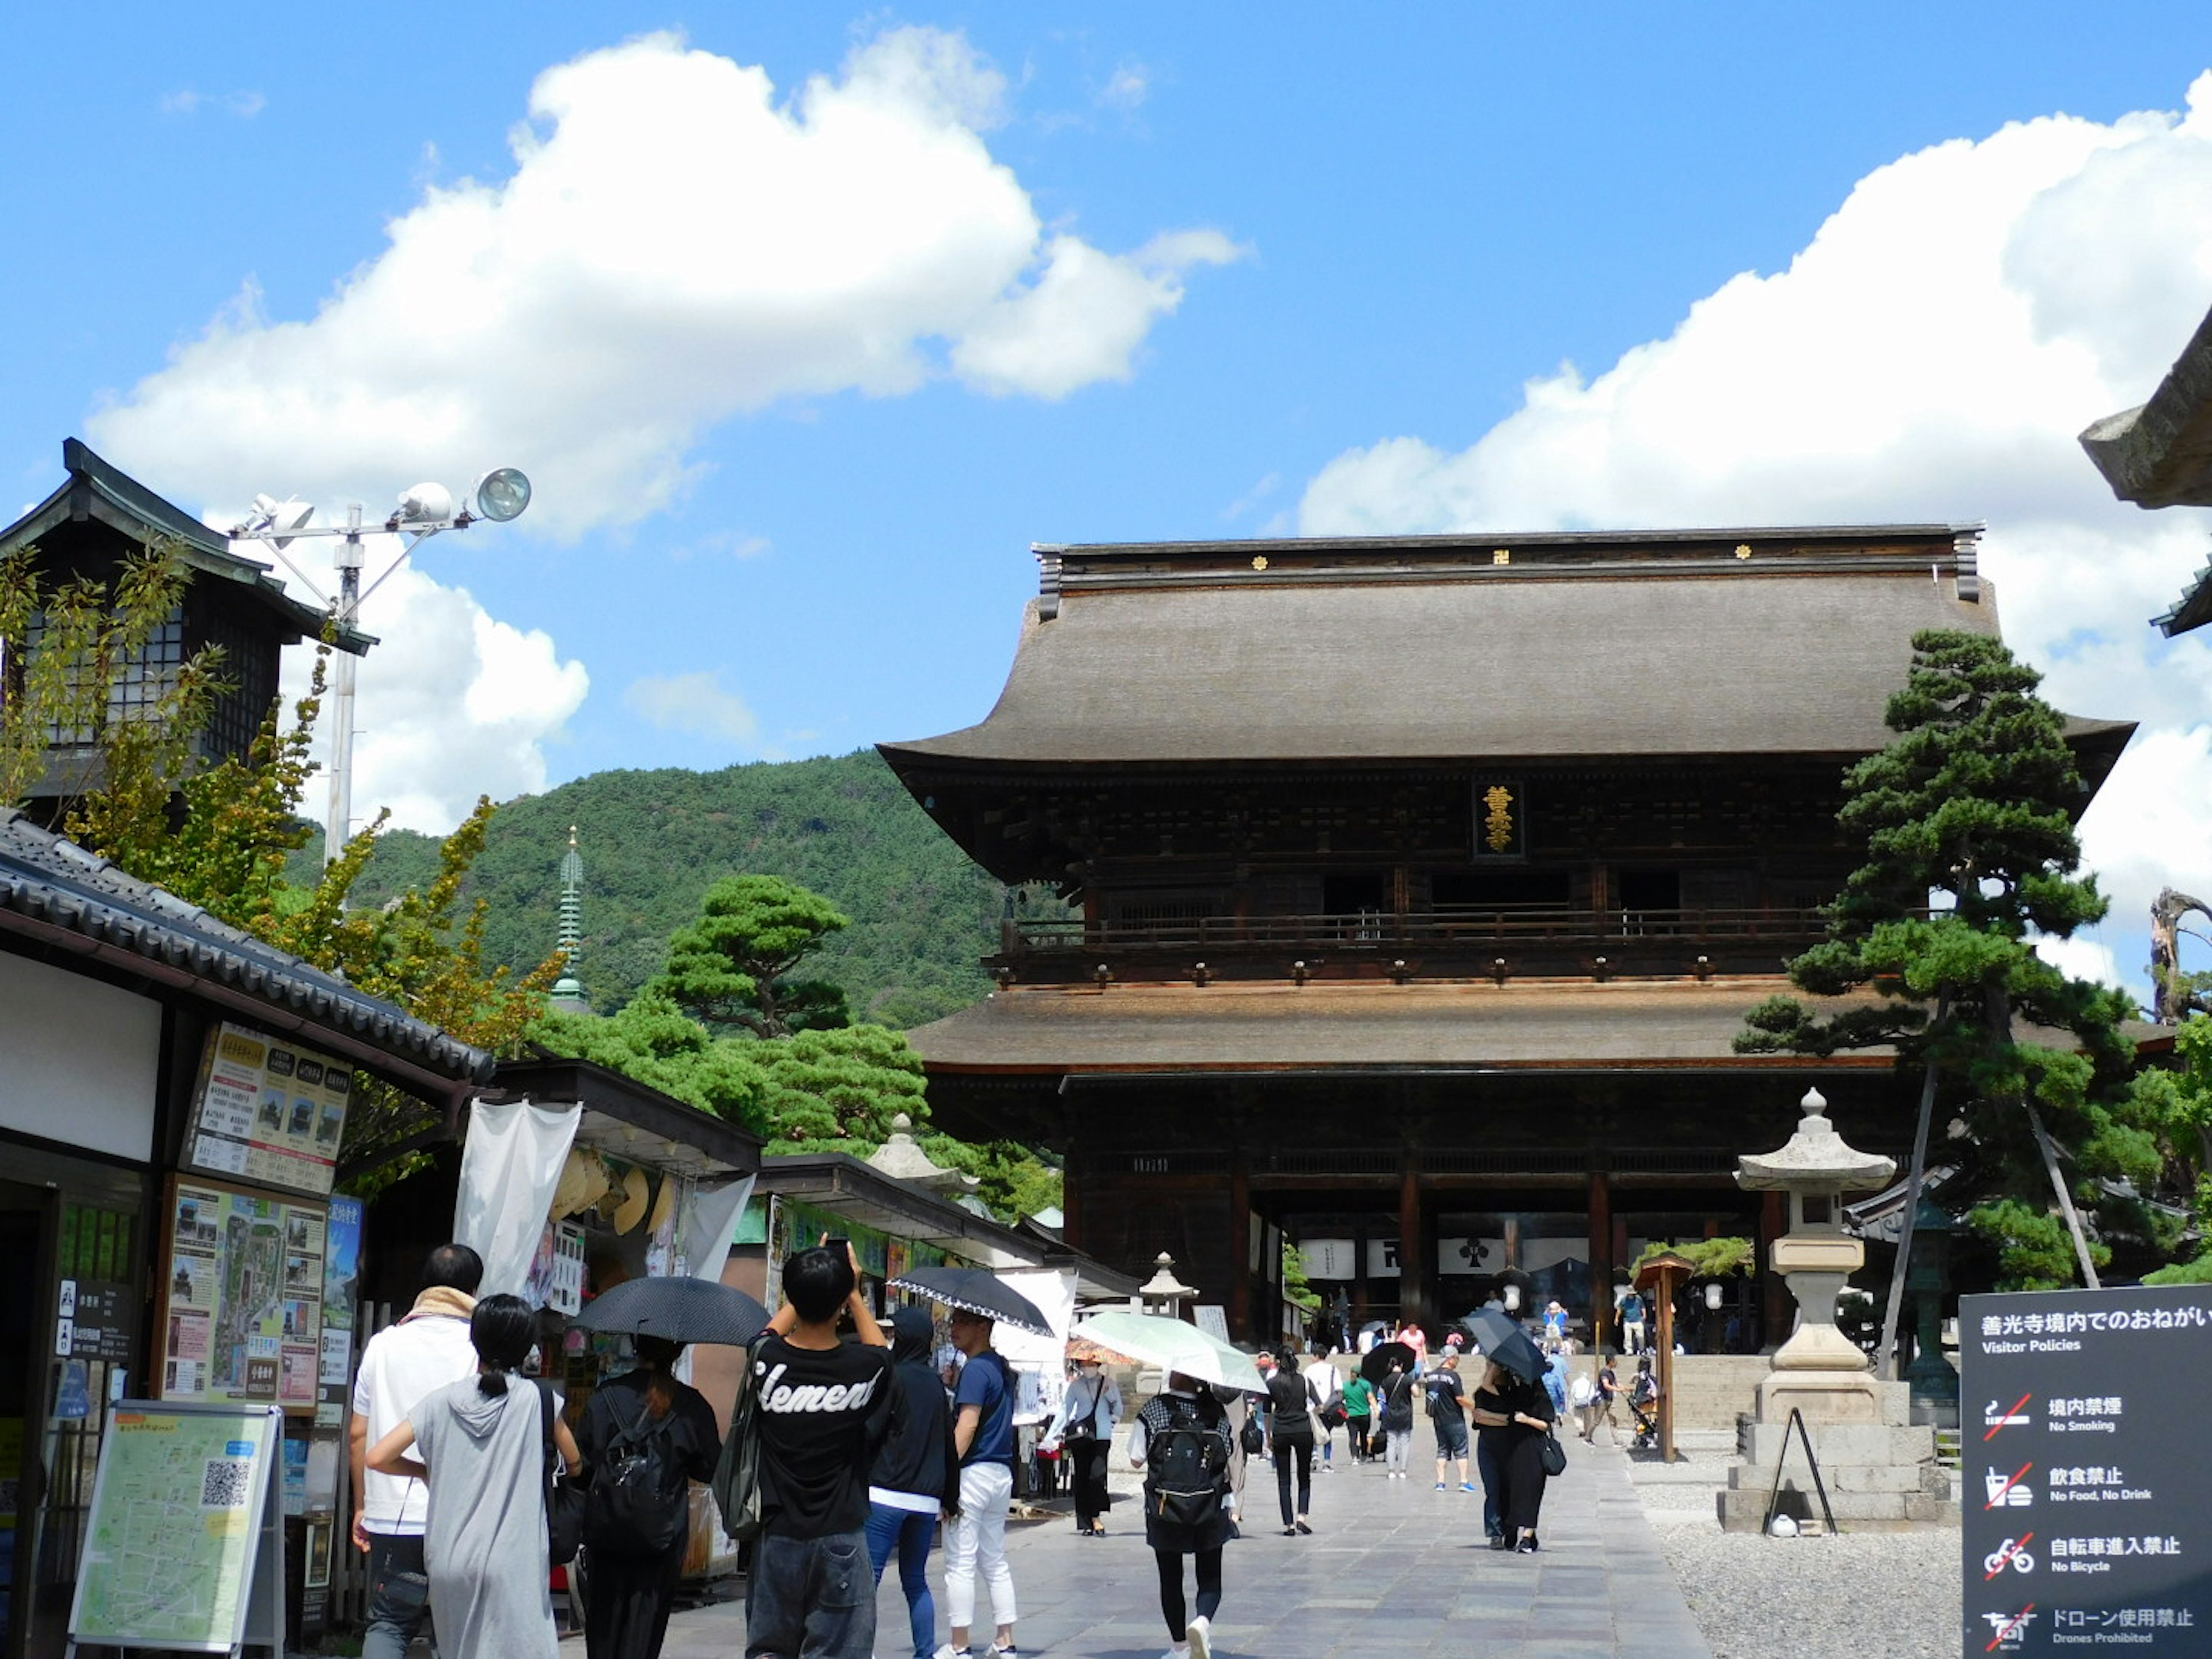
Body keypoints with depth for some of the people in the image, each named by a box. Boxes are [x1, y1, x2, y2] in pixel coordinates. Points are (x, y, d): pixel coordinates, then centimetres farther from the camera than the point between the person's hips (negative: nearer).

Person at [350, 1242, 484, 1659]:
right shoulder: (482, 1348, -5)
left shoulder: (383, 1344, 6)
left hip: (390, 1515, 2)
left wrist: (361, 1506, 19)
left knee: (388, 1624, 9)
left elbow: (358, 1435, 10)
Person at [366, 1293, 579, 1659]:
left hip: (449, 1563, 4)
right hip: (512, 1567, -4)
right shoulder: (537, 1402, -4)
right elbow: (575, 1463, 9)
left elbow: (378, 1457, 0)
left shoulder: (442, 1401, 2)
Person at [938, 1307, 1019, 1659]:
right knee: (995, 1562, 14)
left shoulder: (976, 1369, -14)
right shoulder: (1003, 1368, 14)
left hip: (973, 1472, -9)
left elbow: (967, 1425, -21)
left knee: (960, 1564, -3)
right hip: (1002, 1473, 9)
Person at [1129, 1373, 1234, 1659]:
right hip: (1211, 1509, 1)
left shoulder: (1154, 1409, -8)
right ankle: (1203, 1621, -18)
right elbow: (1231, 1450, 7)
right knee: (1210, 1578, 10)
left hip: (1164, 1510, 0)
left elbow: (1136, 1460, -4)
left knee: (1170, 1579, 12)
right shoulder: (1216, 1410, -5)